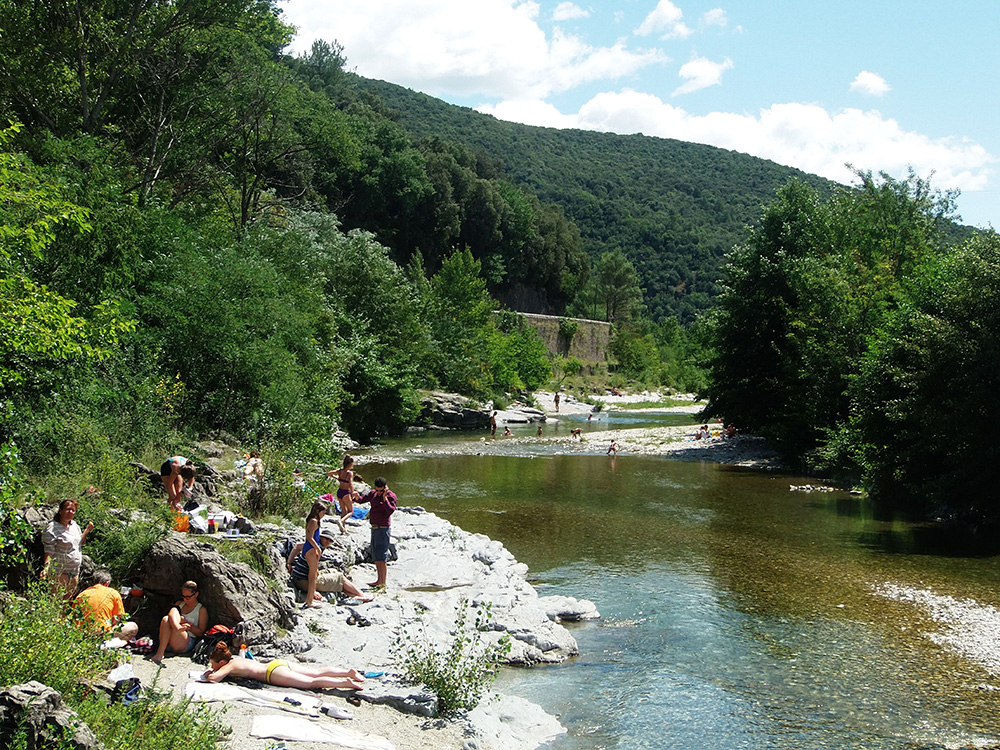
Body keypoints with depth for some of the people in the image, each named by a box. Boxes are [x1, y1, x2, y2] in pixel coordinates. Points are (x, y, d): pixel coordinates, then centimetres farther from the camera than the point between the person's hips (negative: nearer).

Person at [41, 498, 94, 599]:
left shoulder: (74, 525, 12)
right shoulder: (52, 528, -11)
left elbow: (80, 543, 24)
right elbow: (48, 551, -15)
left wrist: (86, 531, 8)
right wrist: (46, 567, -28)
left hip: (74, 571, 7)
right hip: (59, 572, -7)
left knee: (69, 601, 11)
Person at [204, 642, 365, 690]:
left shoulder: (230, 666, -4)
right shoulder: (233, 658, 19)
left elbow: (213, 678, -18)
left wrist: (208, 675, 2)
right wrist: (212, 668, 25)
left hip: (274, 671, -8)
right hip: (279, 663, 8)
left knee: (312, 682, -16)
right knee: (317, 672, 6)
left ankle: (345, 683, -26)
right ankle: (349, 672, 1)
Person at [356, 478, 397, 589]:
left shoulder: (391, 496, -11)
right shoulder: (374, 493, 11)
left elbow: (390, 511, -24)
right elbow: (362, 500, 12)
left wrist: (384, 497, -26)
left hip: (382, 529, -8)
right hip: (374, 528, 8)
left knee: (381, 557, -10)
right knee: (376, 557, 13)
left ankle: (383, 583, -9)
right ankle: (379, 581, 22)